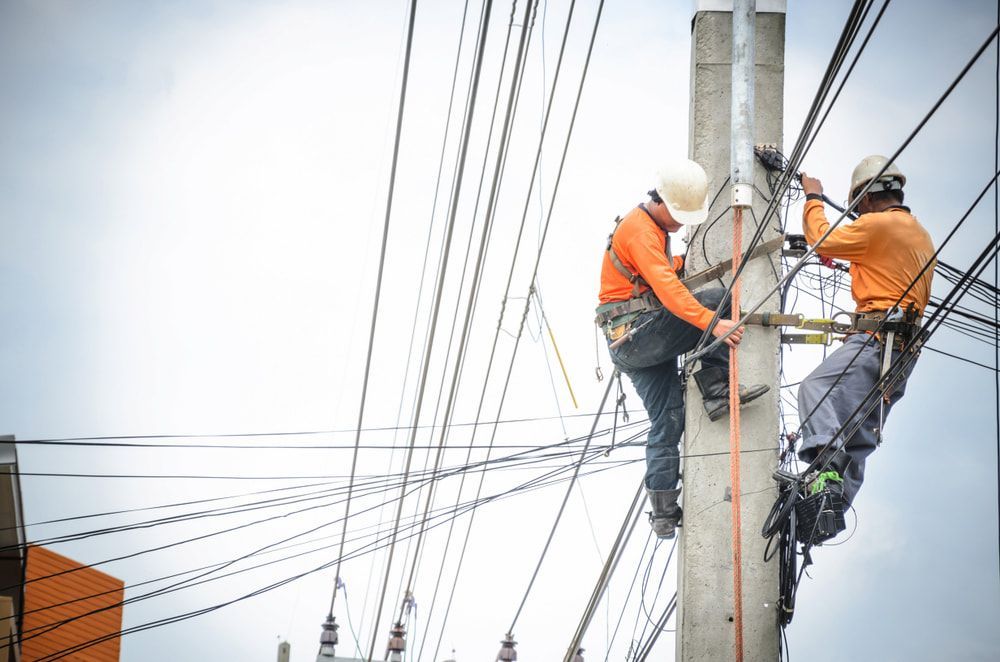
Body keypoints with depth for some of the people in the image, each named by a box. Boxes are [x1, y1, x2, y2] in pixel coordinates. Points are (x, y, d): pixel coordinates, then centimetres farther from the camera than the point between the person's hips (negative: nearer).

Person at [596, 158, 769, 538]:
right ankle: (717, 390, -18)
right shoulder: (639, 229, -15)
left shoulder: (656, 227, 19)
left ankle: (664, 514, 4)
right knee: (717, 298, -18)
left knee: (667, 421, 6)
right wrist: (711, 322, -39)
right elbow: (667, 288, -29)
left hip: (636, 345, 10)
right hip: (635, 333, -10)